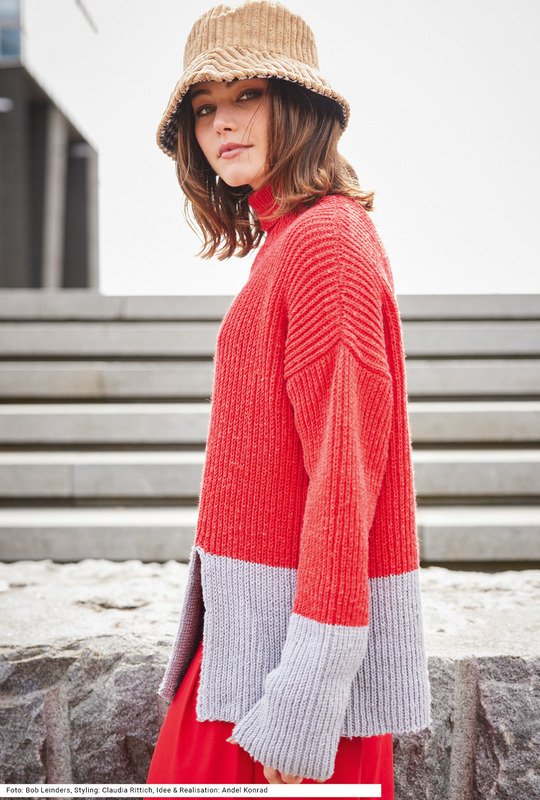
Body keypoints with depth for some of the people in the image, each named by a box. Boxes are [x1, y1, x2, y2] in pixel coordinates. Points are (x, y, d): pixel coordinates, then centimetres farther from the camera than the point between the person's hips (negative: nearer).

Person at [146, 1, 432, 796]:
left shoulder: (323, 241, -16)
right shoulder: (293, 238, 14)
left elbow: (347, 467, -22)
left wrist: (304, 698, -24)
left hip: (303, 611, -9)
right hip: (257, 607, 9)